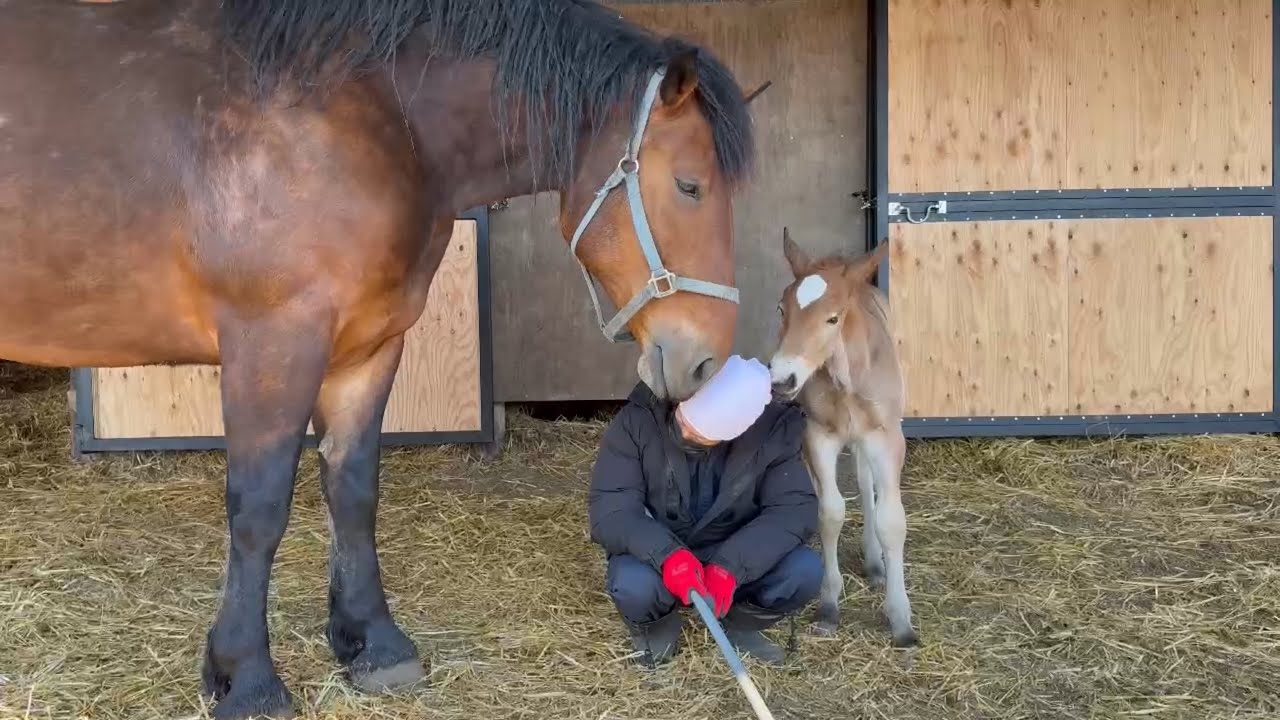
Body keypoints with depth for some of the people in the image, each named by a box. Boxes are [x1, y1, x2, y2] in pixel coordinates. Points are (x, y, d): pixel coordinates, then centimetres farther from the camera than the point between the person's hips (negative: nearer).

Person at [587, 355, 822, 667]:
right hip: (658, 557, -1)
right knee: (633, 584, -36)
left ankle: (741, 626, 7)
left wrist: (730, 566, -37)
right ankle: (656, 629, 2)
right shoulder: (638, 421, -22)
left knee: (806, 569, -25)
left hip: (735, 560, 2)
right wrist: (667, 554, -44)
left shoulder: (772, 431, -18)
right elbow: (609, 508, -25)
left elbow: (796, 508, -22)